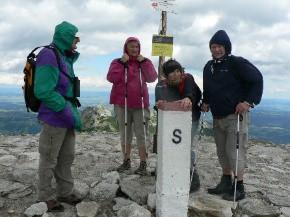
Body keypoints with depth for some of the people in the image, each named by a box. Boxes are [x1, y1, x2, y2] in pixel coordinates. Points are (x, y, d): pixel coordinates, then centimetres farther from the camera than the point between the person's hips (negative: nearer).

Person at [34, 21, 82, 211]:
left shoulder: (65, 57, 13)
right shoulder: (49, 56, -15)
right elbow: (44, 92, -22)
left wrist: (73, 113, 6)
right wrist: (69, 114, -20)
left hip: (67, 118, 9)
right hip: (55, 119, -9)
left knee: (67, 158, 16)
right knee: (49, 160, 5)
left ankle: (65, 192, 31)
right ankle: (45, 197, 20)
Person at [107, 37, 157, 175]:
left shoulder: (145, 62, 8)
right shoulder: (117, 62, 5)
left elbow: (152, 78, -8)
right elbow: (111, 78, -12)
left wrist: (144, 62, -12)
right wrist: (122, 62, -14)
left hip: (139, 104, 0)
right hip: (122, 104, 1)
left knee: (141, 134, -2)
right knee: (125, 133, 10)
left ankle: (143, 164, 5)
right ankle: (126, 161, 22)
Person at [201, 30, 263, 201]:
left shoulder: (237, 63, -10)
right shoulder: (209, 67, 12)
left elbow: (257, 79, -12)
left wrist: (248, 102, -19)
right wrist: (206, 102, 11)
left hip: (236, 115, -7)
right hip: (218, 117, 7)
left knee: (235, 151, -6)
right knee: (222, 151, 12)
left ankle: (239, 188, 6)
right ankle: (226, 183, 26)